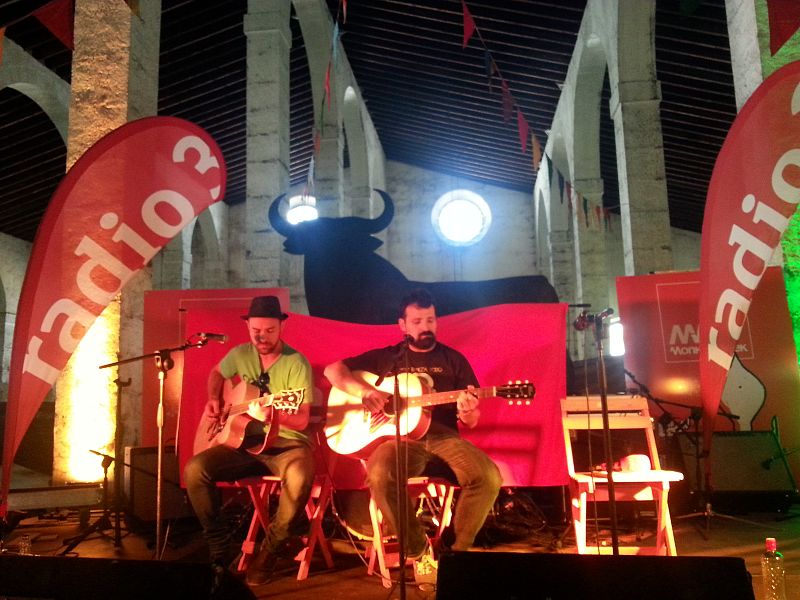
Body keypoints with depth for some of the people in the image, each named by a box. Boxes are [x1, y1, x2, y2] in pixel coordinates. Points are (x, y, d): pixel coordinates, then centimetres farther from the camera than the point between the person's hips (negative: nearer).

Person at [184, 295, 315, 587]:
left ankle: (269, 552, -14)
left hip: (287, 442, -4)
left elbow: (301, 421, -16)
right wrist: (213, 401, 7)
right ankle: (220, 546, -2)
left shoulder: (297, 363, -12)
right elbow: (216, 373, 26)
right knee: (195, 469, -19)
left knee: (300, 475, -38)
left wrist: (271, 414, -35)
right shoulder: (240, 354, 3)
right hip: (245, 441, 5)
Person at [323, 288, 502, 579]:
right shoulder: (386, 357, 13)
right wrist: (365, 391, -9)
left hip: (443, 435, 1)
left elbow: (471, 422, 11)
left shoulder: (453, 360, 13)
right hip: (400, 436, -1)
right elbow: (333, 370, 9)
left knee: (489, 476, -27)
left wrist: (468, 412, -15)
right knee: (379, 474, -35)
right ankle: (419, 551, -14)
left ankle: (458, 552, -7)